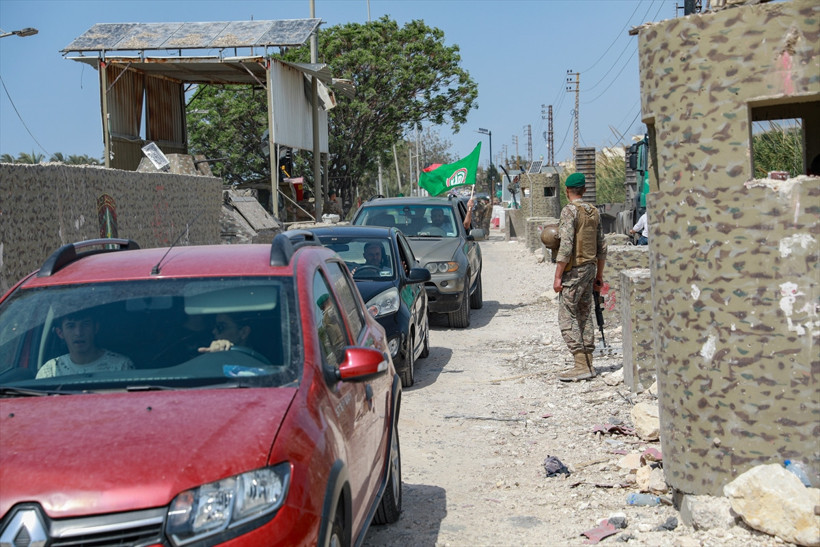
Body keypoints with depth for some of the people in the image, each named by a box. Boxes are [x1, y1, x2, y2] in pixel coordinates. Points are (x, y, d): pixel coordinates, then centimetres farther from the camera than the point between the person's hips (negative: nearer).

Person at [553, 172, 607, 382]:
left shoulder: (570, 210, -12)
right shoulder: (594, 211, 12)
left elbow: (566, 246, -20)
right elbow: (602, 247, 14)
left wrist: (558, 276, -18)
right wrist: (599, 275, 21)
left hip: (574, 270, -8)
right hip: (590, 268, 8)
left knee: (567, 317, -6)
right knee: (585, 316, 12)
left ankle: (581, 366, -11)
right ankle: (588, 364, 13)